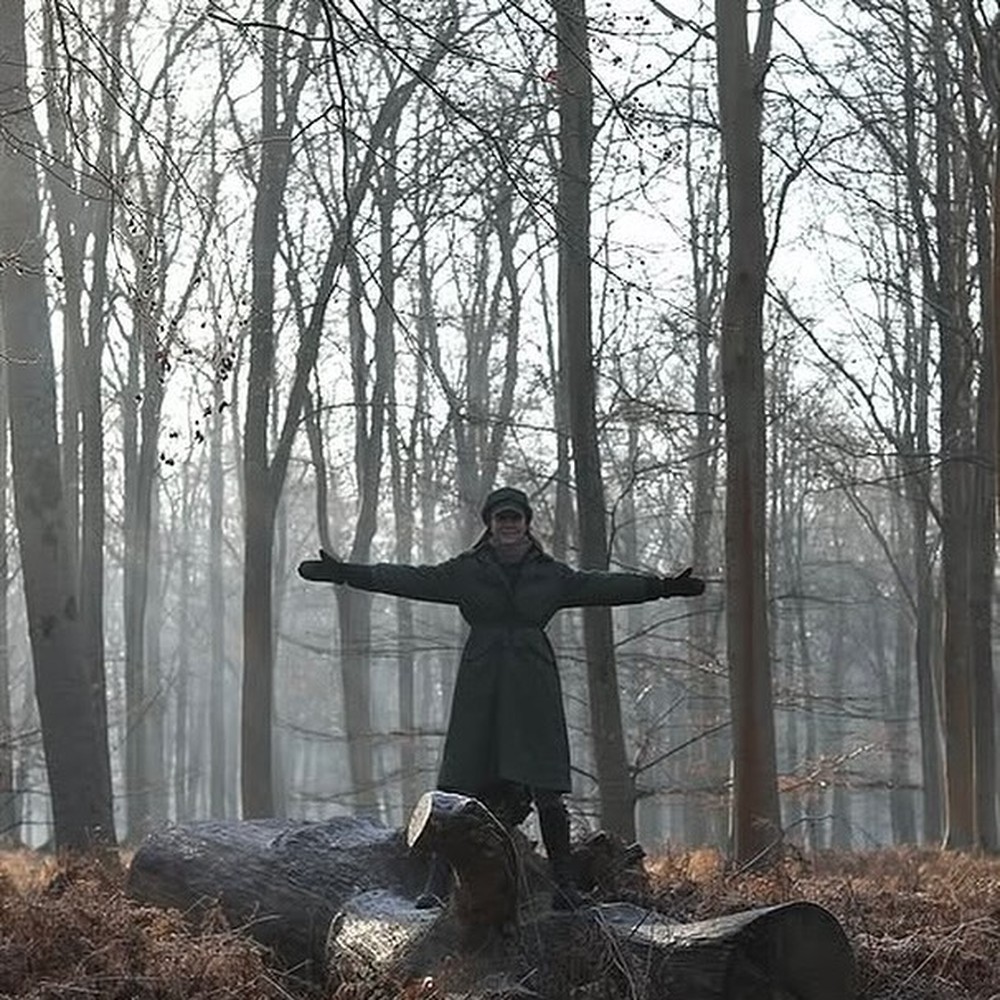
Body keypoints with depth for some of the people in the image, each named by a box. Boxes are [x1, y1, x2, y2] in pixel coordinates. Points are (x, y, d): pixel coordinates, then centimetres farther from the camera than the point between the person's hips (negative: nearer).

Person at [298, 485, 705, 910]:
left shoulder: (551, 574, 12)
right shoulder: (465, 571, 8)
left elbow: (603, 586, 11)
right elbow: (410, 580, 4)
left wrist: (662, 586, 4)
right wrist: (346, 572, -4)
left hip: (533, 690, 1)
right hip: (480, 690, 0)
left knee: (546, 791, -4)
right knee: (460, 789, -5)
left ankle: (564, 884, 6)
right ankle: (437, 884, -1)